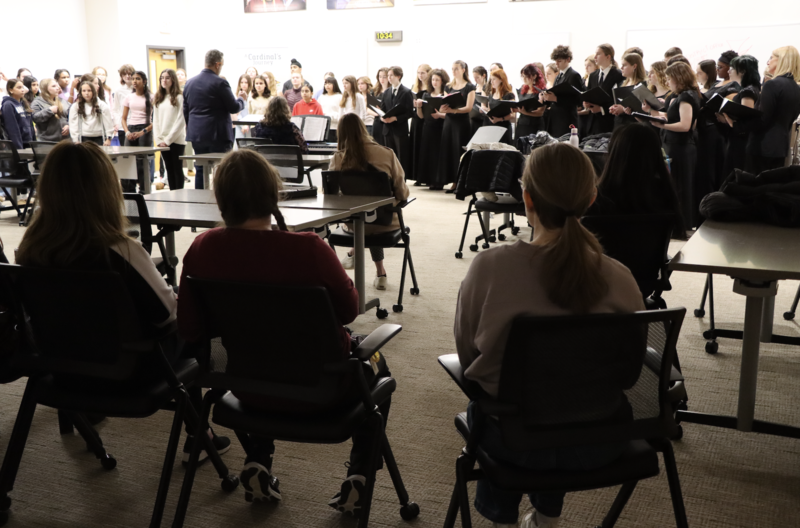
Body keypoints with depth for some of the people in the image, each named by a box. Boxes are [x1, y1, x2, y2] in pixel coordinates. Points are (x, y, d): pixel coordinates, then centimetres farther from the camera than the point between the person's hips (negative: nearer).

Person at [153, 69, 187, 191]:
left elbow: (180, 121, -10)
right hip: (163, 141, 5)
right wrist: (158, 139, 0)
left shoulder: (179, 98, -5)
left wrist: (168, 139, -11)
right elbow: (155, 120, 11)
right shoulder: (158, 99, 13)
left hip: (177, 140, -5)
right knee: (169, 169, 8)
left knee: (177, 169, -1)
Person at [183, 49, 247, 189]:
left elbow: (186, 110, 14)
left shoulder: (190, 82, 9)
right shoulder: (220, 83, -12)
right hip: (218, 135, -6)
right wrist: (241, 99, 12)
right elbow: (233, 108, -8)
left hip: (196, 134, 6)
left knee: (201, 170, 11)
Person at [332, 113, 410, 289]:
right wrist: (396, 199, 15)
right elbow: (402, 192, -9)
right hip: (386, 224, -1)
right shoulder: (387, 154, -13)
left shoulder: (338, 159, -11)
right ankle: (379, 273, 35)